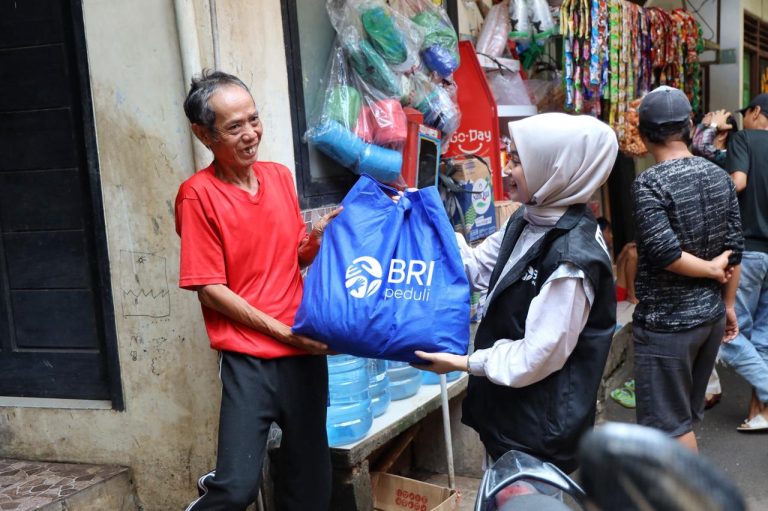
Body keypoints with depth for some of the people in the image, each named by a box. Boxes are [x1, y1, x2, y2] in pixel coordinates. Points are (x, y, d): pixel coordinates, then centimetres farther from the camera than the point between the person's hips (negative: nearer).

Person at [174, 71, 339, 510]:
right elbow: (209, 289, -10)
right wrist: (279, 330, -11)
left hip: (305, 351, 6)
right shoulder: (198, 195, -9)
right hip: (248, 358, -5)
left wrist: (317, 236, -4)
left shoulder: (280, 176, 8)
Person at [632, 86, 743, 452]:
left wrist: (712, 269, -9)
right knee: (688, 415, 21)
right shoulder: (719, 176, 3)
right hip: (711, 313, 7)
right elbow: (734, 248, 5)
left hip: (666, 321, -7)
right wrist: (728, 304, 14)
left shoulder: (650, 183, -17)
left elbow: (663, 253, -26)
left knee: (669, 424, 5)